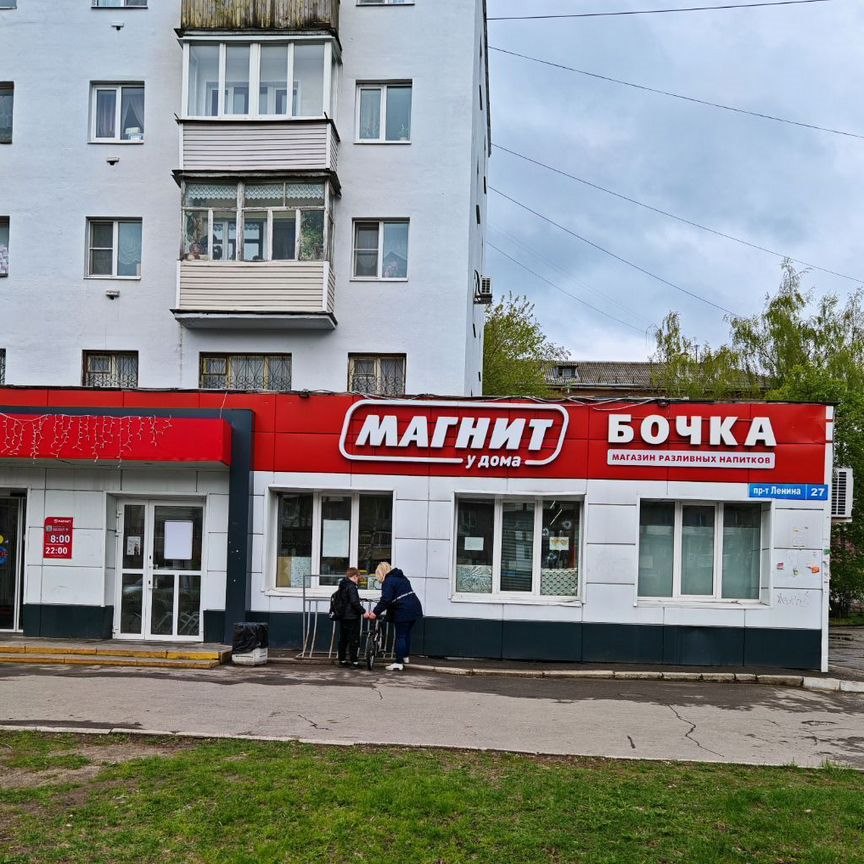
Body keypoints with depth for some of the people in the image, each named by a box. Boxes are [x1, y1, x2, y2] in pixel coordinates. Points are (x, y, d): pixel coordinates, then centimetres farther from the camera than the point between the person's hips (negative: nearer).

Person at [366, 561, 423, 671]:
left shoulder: (389, 581, -11)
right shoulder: (402, 577, 18)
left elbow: (385, 600, -19)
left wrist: (375, 613, -18)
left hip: (403, 612, -9)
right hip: (414, 608, 9)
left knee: (400, 636, -3)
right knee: (406, 633, 21)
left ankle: (399, 663, 0)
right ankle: (405, 656, 31)